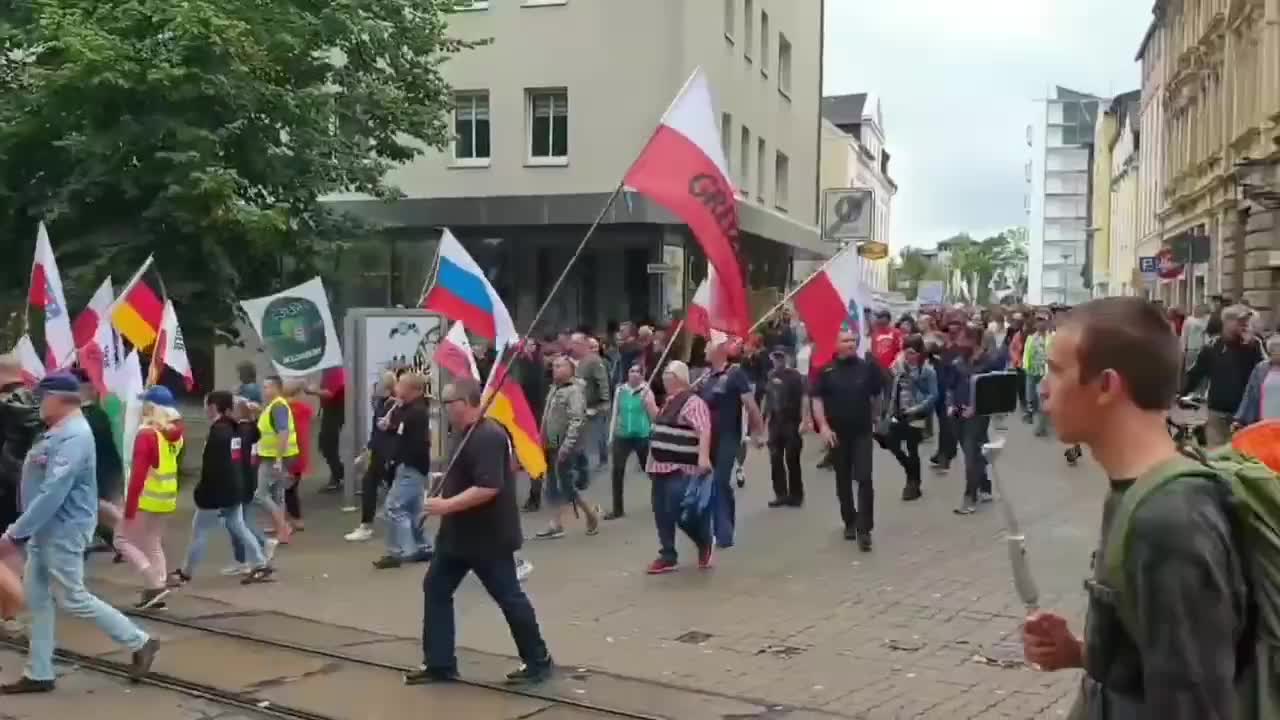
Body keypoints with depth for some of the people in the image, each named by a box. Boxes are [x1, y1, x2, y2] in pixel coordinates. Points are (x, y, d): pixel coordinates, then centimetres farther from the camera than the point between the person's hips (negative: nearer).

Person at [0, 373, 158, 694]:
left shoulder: (74, 436, -22)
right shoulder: (58, 432, 10)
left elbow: (53, 493, -27)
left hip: (63, 531, -10)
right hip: (44, 530, 10)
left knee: (73, 600, -2)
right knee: (38, 599, 11)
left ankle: (140, 643, 9)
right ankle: (39, 674, 19)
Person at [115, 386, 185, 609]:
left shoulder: (147, 434, -18)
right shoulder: (175, 433, 3)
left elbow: (138, 474, -20)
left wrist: (129, 507, -17)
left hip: (148, 500, -8)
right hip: (167, 500, 8)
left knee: (123, 539, 5)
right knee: (154, 545, 16)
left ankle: (155, 585, -5)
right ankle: (154, 594, 14)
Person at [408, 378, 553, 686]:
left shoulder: (489, 437, -24)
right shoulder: (463, 432, 8)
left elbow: (489, 488, -32)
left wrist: (447, 505, -28)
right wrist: (442, 482, 9)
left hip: (490, 537, -10)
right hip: (458, 533, 10)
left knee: (509, 598, 2)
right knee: (435, 589, 10)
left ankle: (538, 661, 18)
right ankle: (439, 664, 18)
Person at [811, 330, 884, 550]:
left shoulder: (867, 368, -2)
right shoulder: (827, 371, -2)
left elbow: (876, 396, 10)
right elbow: (817, 400, -4)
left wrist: (874, 418, 13)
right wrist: (823, 426, -14)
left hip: (862, 432, -1)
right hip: (837, 434, 1)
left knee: (864, 479, -10)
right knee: (843, 481, 11)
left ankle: (864, 529, -8)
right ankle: (849, 522, 27)